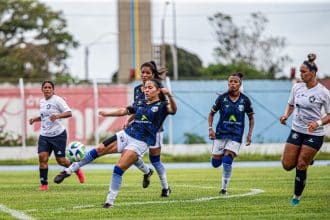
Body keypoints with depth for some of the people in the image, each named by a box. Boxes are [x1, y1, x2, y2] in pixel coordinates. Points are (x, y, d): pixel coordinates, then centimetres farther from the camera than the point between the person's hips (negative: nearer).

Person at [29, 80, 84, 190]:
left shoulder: (57, 100, -9)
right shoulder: (42, 101, 12)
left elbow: (69, 113, -16)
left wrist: (58, 116, -33)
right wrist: (35, 119, 11)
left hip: (58, 134, -6)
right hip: (44, 135, 6)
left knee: (61, 160, -1)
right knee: (42, 157, -12)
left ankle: (77, 170, 30)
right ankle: (44, 184, -5)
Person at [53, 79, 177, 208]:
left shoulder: (161, 106, -4)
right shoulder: (140, 104, 14)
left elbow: (173, 110, -24)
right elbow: (124, 111, 26)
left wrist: (169, 95, -41)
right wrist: (107, 114, 22)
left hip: (140, 143, -6)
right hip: (126, 135, 6)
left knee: (119, 168, -16)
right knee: (99, 150, -3)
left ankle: (110, 201, -7)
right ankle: (69, 171, 7)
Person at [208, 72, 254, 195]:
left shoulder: (245, 100, -3)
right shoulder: (222, 98, -4)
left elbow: (251, 118, 9)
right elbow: (211, 113, 8)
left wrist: (249, 134, -1)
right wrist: (210, 129, -4)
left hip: (236, 135, -1)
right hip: (221, 134, 1)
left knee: (227, 161, -16)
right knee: (215, 163, 3)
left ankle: (224, 188, -2)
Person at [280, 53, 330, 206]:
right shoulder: (297, 87, 1)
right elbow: (291, 105, 16)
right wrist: (286, 115, -4)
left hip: (314, 134, -5)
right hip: (296, 131, 5)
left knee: (301, 166, -5)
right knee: (287, 165, -1)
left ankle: (297, 197, 13)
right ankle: (307, 159, 31)